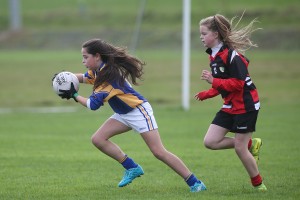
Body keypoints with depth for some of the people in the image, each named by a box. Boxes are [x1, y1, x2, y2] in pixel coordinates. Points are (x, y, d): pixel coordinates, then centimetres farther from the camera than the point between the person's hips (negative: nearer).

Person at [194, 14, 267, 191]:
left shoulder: (231, 55, -20)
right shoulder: (214, 56, 8)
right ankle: (251, 144, 15)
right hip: (229, 106, 9)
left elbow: (237, 84, -24)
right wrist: (205, 95, 7)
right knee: (210, 141, -1)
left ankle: (258, 184, 17)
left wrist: (213, 81, -27)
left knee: (239, 148, -3)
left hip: (245, 105, -9)